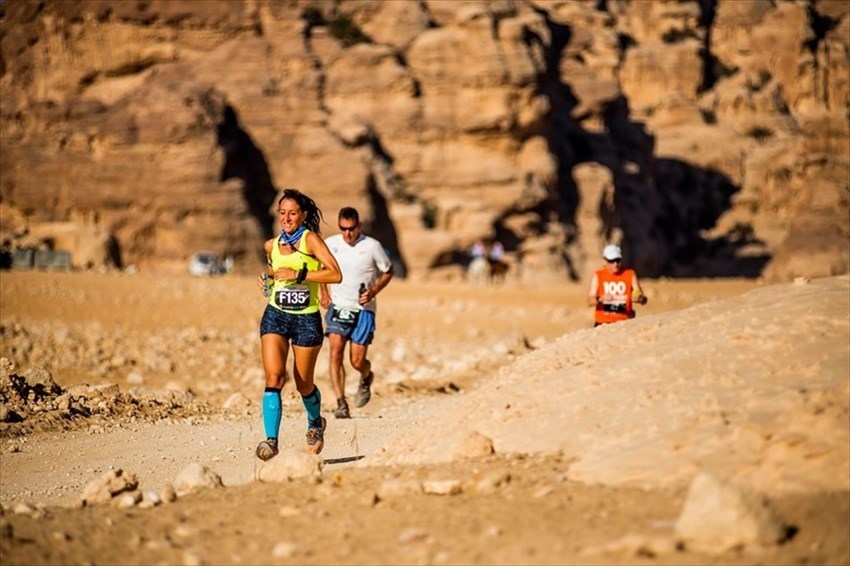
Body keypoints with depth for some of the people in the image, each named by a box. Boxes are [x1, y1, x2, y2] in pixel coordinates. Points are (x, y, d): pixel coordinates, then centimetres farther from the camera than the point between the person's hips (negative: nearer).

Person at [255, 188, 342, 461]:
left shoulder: (311, 239, -7)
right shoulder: (272, 245, 9)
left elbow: (335, 274, -17)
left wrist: (300, 275, -22)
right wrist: (268, 281, 8)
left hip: (307, 319, -3)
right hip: (275, 315, 3)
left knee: (304, 385, 9)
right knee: (274, 376, -17)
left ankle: (315, 423, 41)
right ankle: (271, 440, -21)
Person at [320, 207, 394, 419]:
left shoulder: (372, 246, -8)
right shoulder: (330, 244, 0)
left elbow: (388, 272, 4)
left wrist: (373, 292, -11)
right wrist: (324, 293, 11)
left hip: (363, 309, -2)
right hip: (338, 306, 2)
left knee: (357, 361, -3)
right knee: (336, 353, -15)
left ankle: (366, 378, 34)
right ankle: (341, 404, -12)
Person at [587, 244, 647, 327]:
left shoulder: (630, 274, 8)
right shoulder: (598, 276, 8)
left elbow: (644, 300, 3)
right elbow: (590, 302, 0)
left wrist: (639, 298, -20)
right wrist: (601, 299, -20)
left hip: (624, 322, 0)